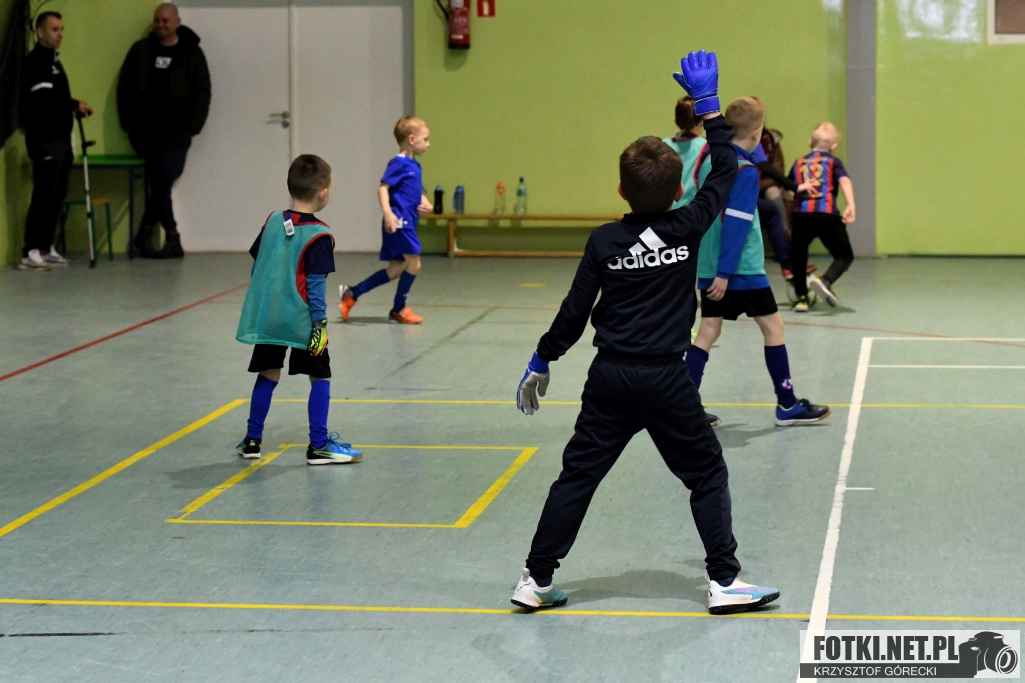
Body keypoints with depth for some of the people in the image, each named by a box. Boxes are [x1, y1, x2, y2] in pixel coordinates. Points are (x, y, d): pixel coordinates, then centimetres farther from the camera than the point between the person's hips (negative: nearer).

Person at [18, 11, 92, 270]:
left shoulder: (53, 60, 20)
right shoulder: (35, 60, -9)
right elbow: (44, 97, -20)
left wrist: (73, 108, 3)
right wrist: (75, 105, -14)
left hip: (61, 138, 9)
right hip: (44, 139, -9)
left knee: (57, 196, 8)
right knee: (44, 195, -12)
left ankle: (46, 248, 13)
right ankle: (30, 253, -12)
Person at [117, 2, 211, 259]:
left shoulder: (191, 53, 8)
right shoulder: (141, 50, 11)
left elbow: (202, 92, 6)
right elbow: (124, 86, 12)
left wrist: (193, 127, -5)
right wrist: (127, 121, 1)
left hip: (176, 128, -1)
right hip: (144, 126, 1)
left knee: (166, 173, -20)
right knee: (161, 174, -16)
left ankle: (146, 231, -7)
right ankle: (171, 236, -8)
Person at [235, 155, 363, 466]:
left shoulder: (273, 221, 5)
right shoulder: (319, 236, -13)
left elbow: (256, 266, 12)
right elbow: (315, 285, -15)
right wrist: (320, 323, -11)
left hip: (266, 319, 6)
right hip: (301, 320, -6)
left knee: (268, 375, 16)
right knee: (320, 377, 5)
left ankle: (252, 440, 20)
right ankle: (318, 445, 5)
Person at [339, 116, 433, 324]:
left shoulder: (415, 166, 17)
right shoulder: (399, 164, -10)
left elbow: (419, 193, 26)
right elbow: (383, 188, -17)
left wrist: (426, 205, 5)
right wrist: (388, 213, -28)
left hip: (407, 223, 10)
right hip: (399, 221, -10)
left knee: (395, 270, 10)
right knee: (413, 263, -7)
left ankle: (351, 294, 16)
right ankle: (399, 310, 6)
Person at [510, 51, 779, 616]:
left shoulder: (604, 242, -3)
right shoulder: (688, 228, -5)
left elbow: (575, 310, 0)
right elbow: (725, 170, 7)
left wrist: (541, 362, 11)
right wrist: (707, 104, 11)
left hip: (610, 378, 2)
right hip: (666, 379, -1)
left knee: (578, 476, 7)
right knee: (707, 475, 10)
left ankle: (537, 580, 9)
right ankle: (724, 581, 7)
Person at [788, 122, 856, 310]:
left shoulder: (798, 163, 22)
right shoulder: (833, 162, 14)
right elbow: (844, 181, -5)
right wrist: (851, 205, -16)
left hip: (801, 215, 3)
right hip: (827, 215, -2)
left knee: (798, 256, 22)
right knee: (844, 255, 8)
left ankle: (801, 297, 13)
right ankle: (825, 281, -18)